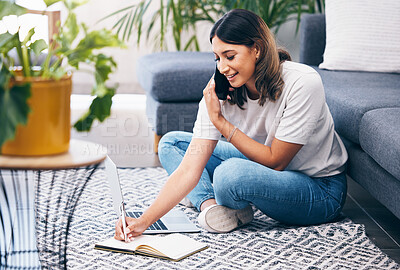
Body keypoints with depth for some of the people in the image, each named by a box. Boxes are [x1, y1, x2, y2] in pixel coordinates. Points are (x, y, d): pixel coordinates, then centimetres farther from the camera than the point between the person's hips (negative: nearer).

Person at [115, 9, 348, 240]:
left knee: (230, 173, -36)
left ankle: (228, 208, -3)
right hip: (266, 171, 6)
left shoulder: (302, 83, -28)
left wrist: (220, 121, -24)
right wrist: (144, 221, -29)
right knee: (171, 143, 3)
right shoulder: (219, 92, -14)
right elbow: (189, 169, -18)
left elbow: (275, 161, -23)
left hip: (322, 191, -6)